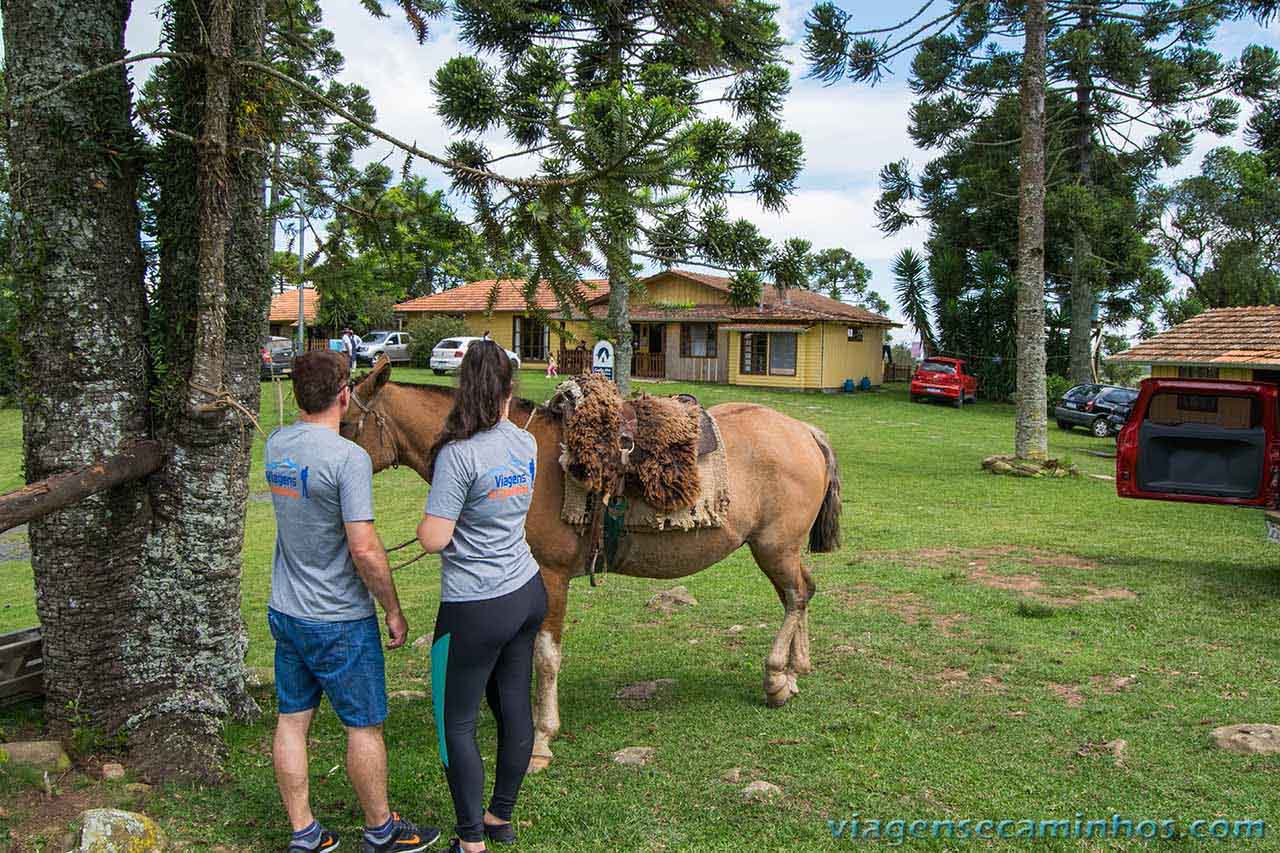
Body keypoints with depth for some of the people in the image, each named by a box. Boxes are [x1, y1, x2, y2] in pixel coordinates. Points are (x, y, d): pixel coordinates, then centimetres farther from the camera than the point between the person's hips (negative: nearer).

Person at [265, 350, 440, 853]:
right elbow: (364, 549, -25)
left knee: (291, 721, 14)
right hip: (339, 622, -7)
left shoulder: (276, 444, 0)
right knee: (365, 726, 10)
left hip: (285, 612, 7)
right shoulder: (349, 458, -23)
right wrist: (393, 610, -12)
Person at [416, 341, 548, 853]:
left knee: (455, 722, 8)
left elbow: (433, 539, -23)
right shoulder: (526, 444, 1)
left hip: (475, 609, -7)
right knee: (514, 709, 17)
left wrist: (425, 524, -1)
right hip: (527, 593, 7)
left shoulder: (459, 454, -20)